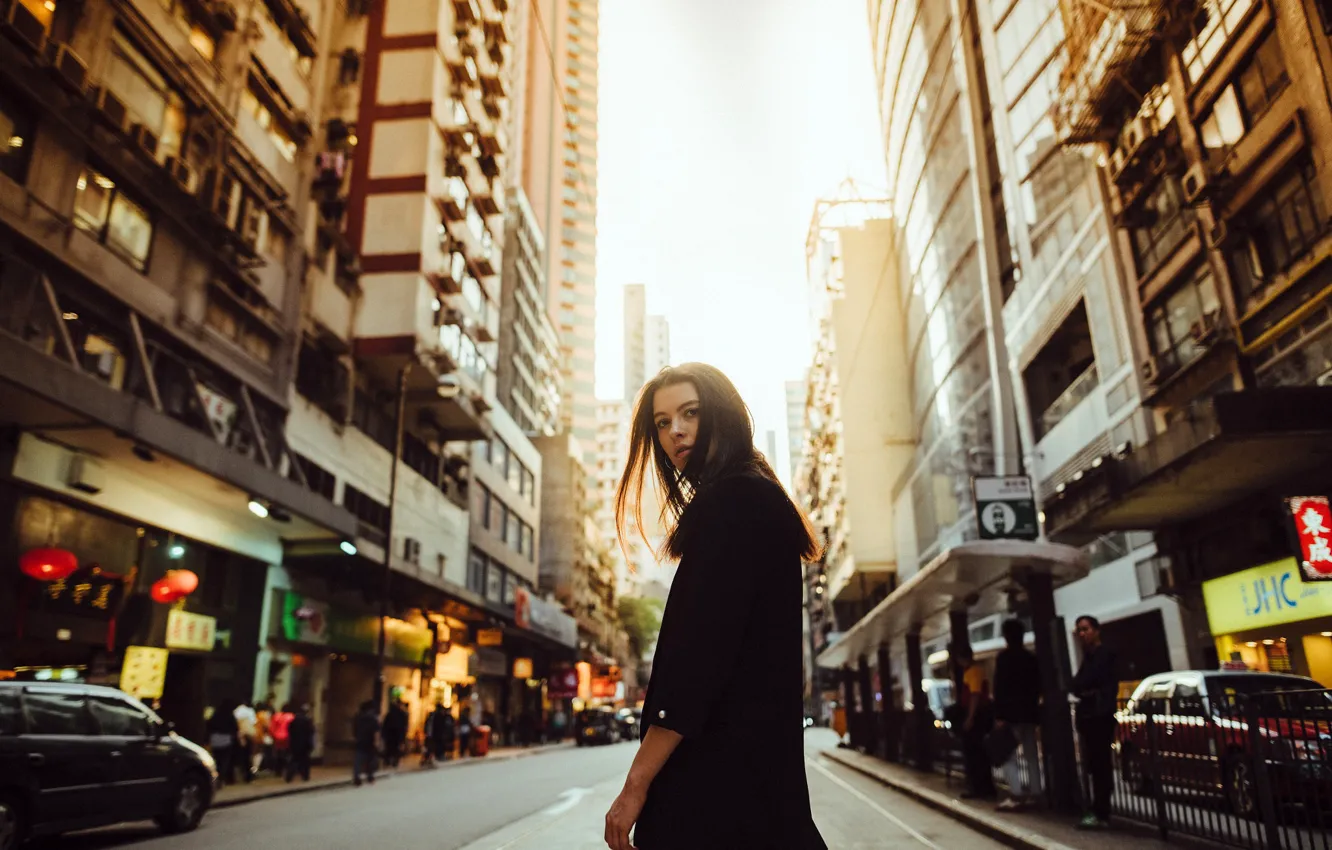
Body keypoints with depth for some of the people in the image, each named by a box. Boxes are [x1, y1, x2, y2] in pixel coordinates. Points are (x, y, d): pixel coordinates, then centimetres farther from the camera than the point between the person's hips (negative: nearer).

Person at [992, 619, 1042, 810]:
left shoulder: (1004, 657, -9)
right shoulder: (1031, 658, 11)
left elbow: (1000, 688, -13)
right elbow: (1037, 686, 14)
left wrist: (999, 715, -14)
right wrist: (1032, 705, 19)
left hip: (1011, 712, -7)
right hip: (1029, 711, 7)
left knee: (1008, 754, -5)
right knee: (1030, 754, 10)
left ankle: (1017, 795, -13)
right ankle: (1033, 793, 10)